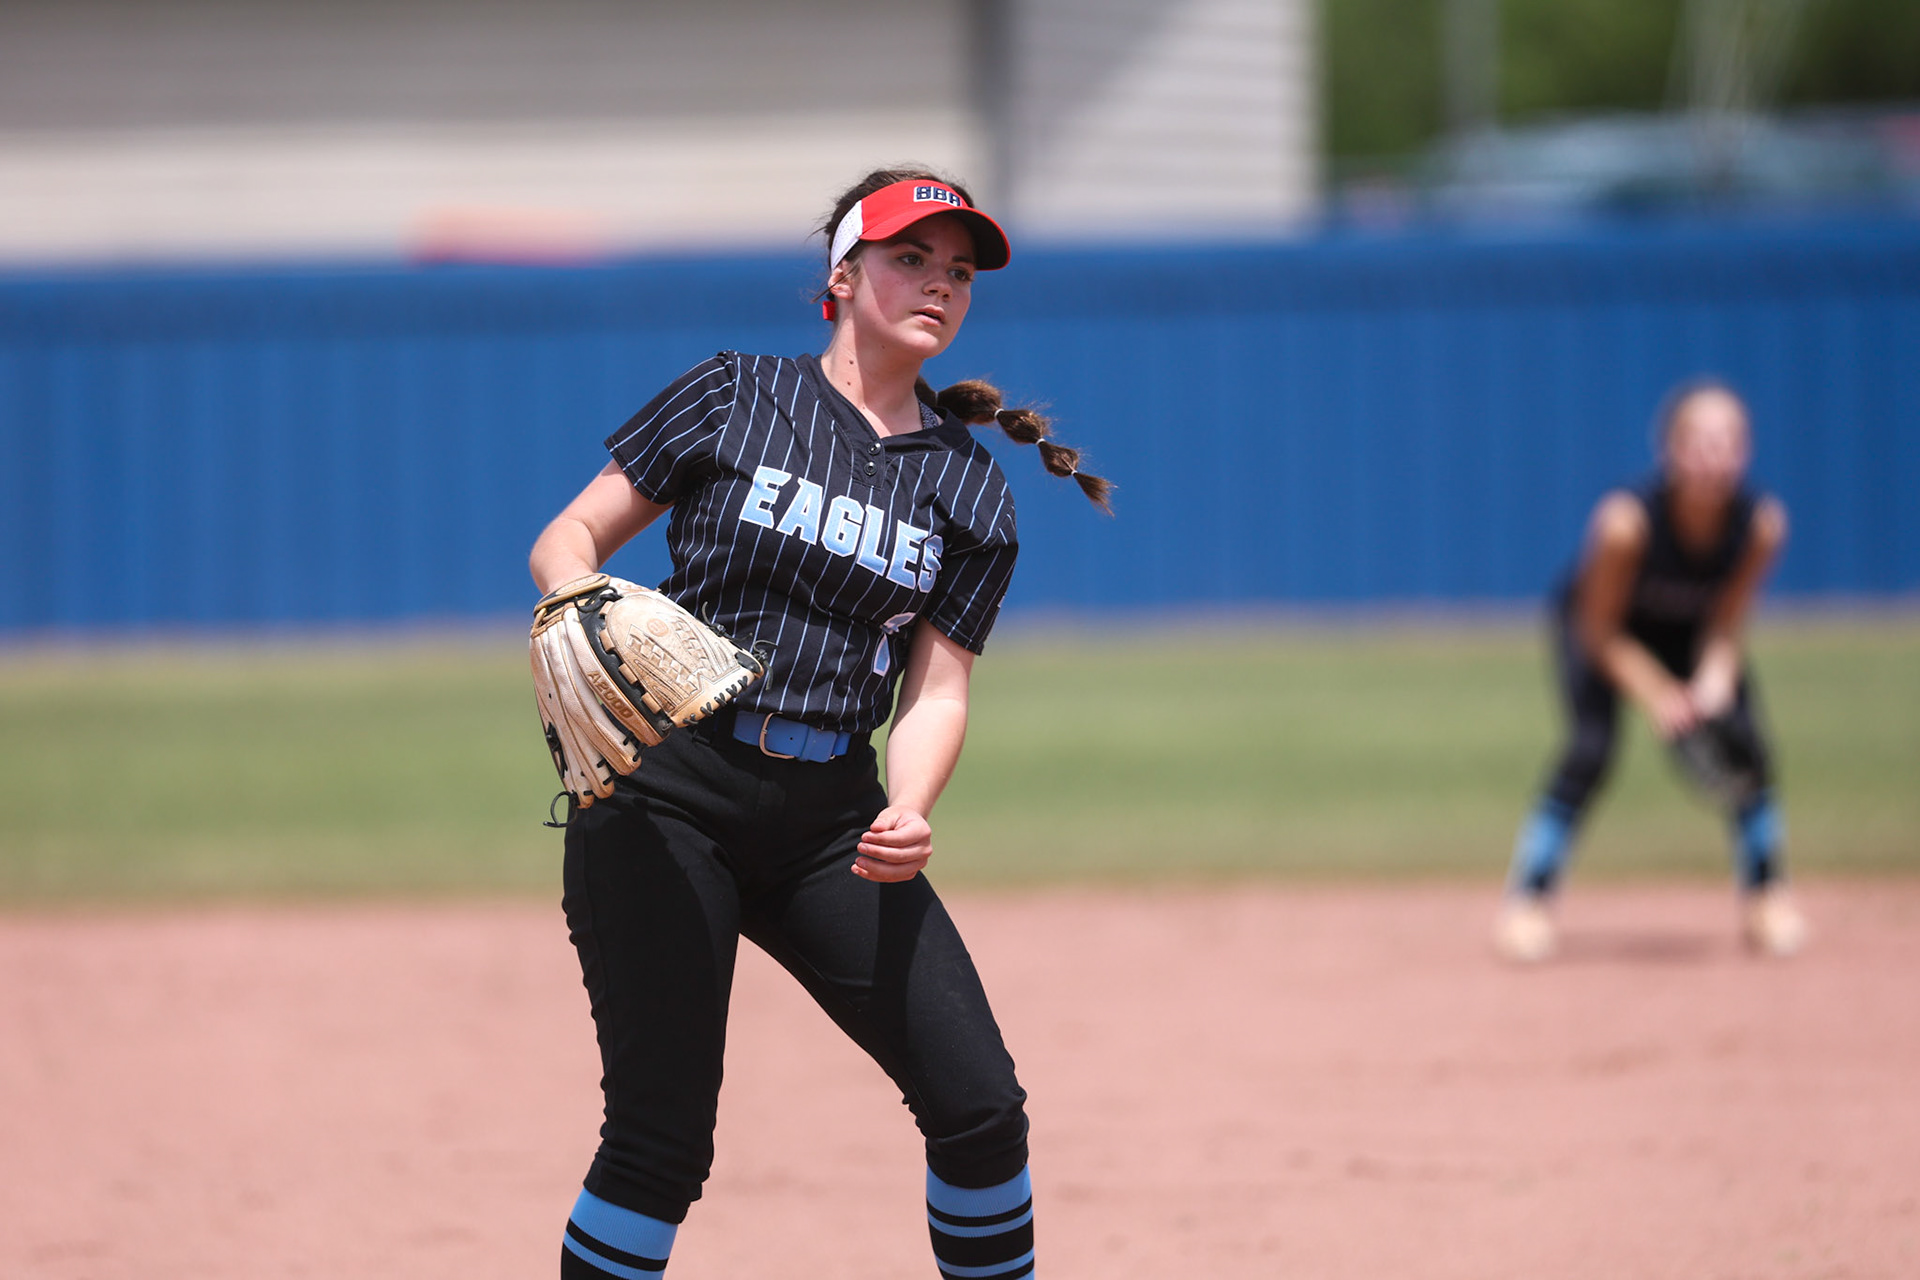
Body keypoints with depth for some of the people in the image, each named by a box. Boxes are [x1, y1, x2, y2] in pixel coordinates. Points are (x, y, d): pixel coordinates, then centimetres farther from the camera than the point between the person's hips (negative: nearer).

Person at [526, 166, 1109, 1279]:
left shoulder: (972, 493, 11)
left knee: (980, 1106, -6)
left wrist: (907, 817, -15)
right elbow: (568, 538, 4)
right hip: (666, 797, -3)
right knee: (661, 1141, -10)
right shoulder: (734, 400, 4)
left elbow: (938, 688, 5)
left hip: (833, 818, 3)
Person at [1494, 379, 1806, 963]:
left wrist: (1713, 684, -36)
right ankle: (1526, 900, -10)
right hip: (1602, 617, -3)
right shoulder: (1626, 521, -38)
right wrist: (1656, 696, -35)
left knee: (1746, 744, -11)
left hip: (1690, 630, 3)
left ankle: (1766, 894, 11)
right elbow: (1600, 632, -26)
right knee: (1591, 748, -22)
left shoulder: (1761, 522, -28)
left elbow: (1726, 628, -17)